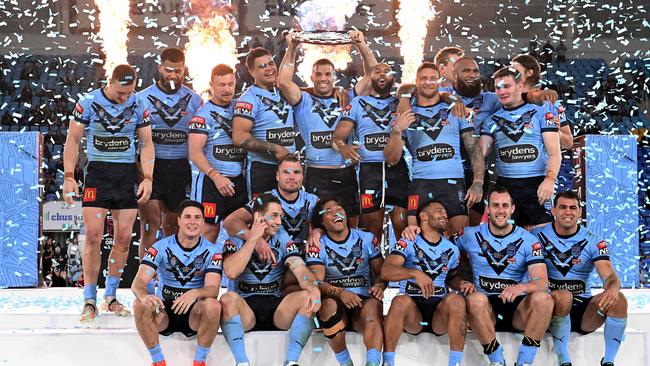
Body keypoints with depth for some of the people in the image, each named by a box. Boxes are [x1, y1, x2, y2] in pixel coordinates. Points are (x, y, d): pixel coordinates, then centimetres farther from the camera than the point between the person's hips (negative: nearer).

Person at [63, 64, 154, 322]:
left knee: (124, 237, 0)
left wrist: (147, 178, -2)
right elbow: (73, 139, 0)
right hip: (97, 172, -2)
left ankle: (110, 297, 13)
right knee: (93, 235, -10)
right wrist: (68, 176, -8)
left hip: (127, 174, 3)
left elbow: (146, 143, 8)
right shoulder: (88, 103, -4)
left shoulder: (139, 106, 3)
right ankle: (89, 301, -2)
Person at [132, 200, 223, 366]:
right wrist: (144, 296, -42)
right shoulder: (160, 247, -7)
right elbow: (138, 282, -17)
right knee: (140, 305, -29)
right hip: (164, 311, 1)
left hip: (194, 312, -1)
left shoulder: (211, 251, -6)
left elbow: (213, 288, -18)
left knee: (213, 305, -32)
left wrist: (195, 293, -42)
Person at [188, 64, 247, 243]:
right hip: (211, 181, -6)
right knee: (209, 231, -4)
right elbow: (195, 152, -13)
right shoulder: (204, 114, -6)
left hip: (238, 180, 6)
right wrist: (216, 176, -23)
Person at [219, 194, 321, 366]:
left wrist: (314, 289, -31)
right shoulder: (236, 240, 1)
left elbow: (301, 271, -8)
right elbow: (231, 272, -18)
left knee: (306, 297, -24)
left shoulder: (282, 239, 7)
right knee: (228, 298, -33)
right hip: (245, 310, -2)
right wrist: (253, 238, -14)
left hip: (276, 310, 2)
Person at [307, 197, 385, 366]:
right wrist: (340, 293, -25)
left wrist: (379, 286, -14)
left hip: (363, 301, 0)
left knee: (373, 305, -35)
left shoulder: (367, 238, 13)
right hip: (336, 302, 0)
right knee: (329, 305, -36)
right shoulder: (317, 245, 7)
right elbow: (317, 282, -5)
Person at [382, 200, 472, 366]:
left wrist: (461, 284, 4)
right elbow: (386, 271, -16)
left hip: (440, 311, 3)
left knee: (456, 300, -30)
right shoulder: (407, 243, -1)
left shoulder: (452, 250, 13)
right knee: (401, 301, -36)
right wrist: (415, 273, -34)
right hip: (412, 308, -2)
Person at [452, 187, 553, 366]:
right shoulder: (471, 235, 6)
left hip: (517, 308, 0)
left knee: (543, 299, -31)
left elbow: (542, 282, -8)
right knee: (475, 299, -35)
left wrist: (522, 287, -31)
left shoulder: (528, 241, 2)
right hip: (486, 307, 0)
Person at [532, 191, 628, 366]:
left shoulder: (593, 242, 0)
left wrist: (612, 288, -37)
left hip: (584, 310, 2)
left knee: (618, 299, -25)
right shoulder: (538, 235, 0)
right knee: (562, 296, -37)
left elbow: (609, 276, -12)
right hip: (554, 306, -2)